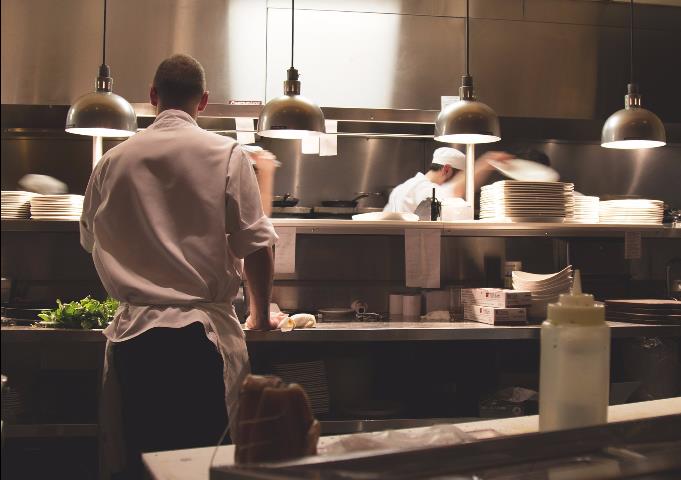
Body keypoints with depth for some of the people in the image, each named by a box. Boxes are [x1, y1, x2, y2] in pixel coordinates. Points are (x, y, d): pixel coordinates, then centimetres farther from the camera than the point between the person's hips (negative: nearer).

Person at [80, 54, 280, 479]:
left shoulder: (114, 161, 6)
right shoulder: (226, 155, -4)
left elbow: (91, 241, 19)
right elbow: (255, 244, -4)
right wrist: (261, 315, 10)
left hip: (133, 334, 3)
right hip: (202, 334, -3)